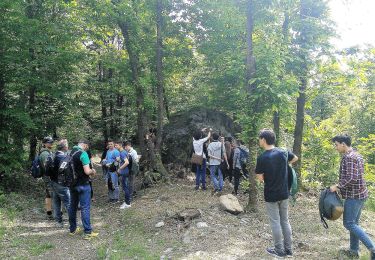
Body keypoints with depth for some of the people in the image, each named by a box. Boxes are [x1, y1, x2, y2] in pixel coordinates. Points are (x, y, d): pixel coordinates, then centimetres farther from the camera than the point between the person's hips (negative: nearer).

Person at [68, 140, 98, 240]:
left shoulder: (70, 153, 6)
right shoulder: (83, 154, -17)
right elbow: (87, 171, -22)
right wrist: (93, 171, -2)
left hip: (72, 184, 8)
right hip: (82, 185, -7)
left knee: (73, 207, 16)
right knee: (85, 208, -2)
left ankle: (72, 229, 27)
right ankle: (88, 232, 2)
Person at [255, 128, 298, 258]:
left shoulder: (262, 158, -19)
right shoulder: (283, 152, -2)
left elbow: (260, 178, -13)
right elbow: (295, 158, 18)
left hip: (271, 195, -5)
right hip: (284, 193, 5)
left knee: (275, 222, 7)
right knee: (285, 220, 16)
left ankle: (279, 250, 17)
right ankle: (288, 249, 25)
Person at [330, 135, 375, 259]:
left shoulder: (348, 157, -18)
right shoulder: (357, 155, 13)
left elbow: (351, 178, -27)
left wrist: (337, 186, -18)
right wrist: (341, 186, 17)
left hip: (353, 195, -10)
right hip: (360, 193, 10)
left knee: (349, 223, -3)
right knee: (354, 222, 15)